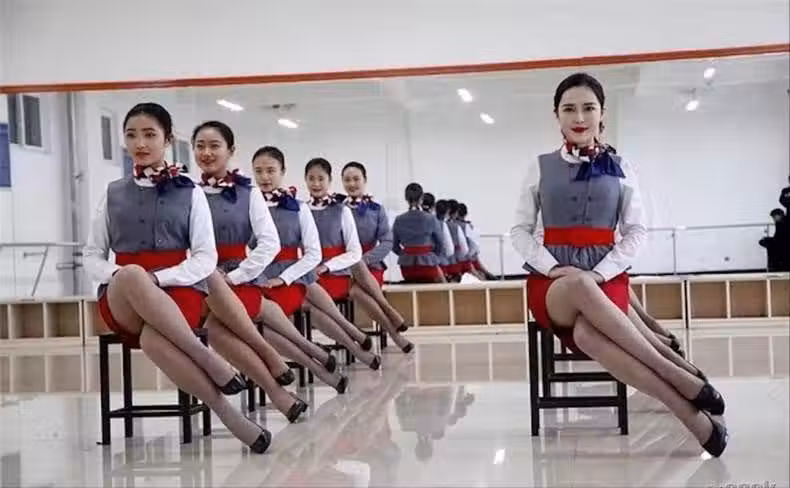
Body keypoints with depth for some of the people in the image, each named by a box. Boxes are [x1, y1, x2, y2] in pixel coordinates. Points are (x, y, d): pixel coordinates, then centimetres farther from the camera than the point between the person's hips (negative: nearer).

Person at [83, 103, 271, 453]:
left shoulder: (190, 192, 6)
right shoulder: (113, 194, 13)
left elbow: (206, 258, 0)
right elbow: (92, 255, 13)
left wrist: (158, 278, -16)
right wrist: (119, 276, -10)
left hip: (177, 290, -2)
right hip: (123, 303, 2)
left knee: (152, 340, -39)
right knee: (132, 276, -38)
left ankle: (223, 407, -25)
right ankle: (207, 358, -34)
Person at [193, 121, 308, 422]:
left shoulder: (248, 193, 4)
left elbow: (270, 244, -4)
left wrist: (234, 276, -12)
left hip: (239, 283, -2)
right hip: (199, 283, 2)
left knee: (214, 326, -33)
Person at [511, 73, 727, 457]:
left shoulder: (620, 168, 9)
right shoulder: (541, 168, 9)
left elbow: (636, 231, 5)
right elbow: (520, 230, 7)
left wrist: (600, 272, -12)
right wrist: (553, 268, -11)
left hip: (604, 277, -1)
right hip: (551, 282, 1)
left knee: (586, 334, -38)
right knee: (579, 287, -40)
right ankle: (679, 377, -37)